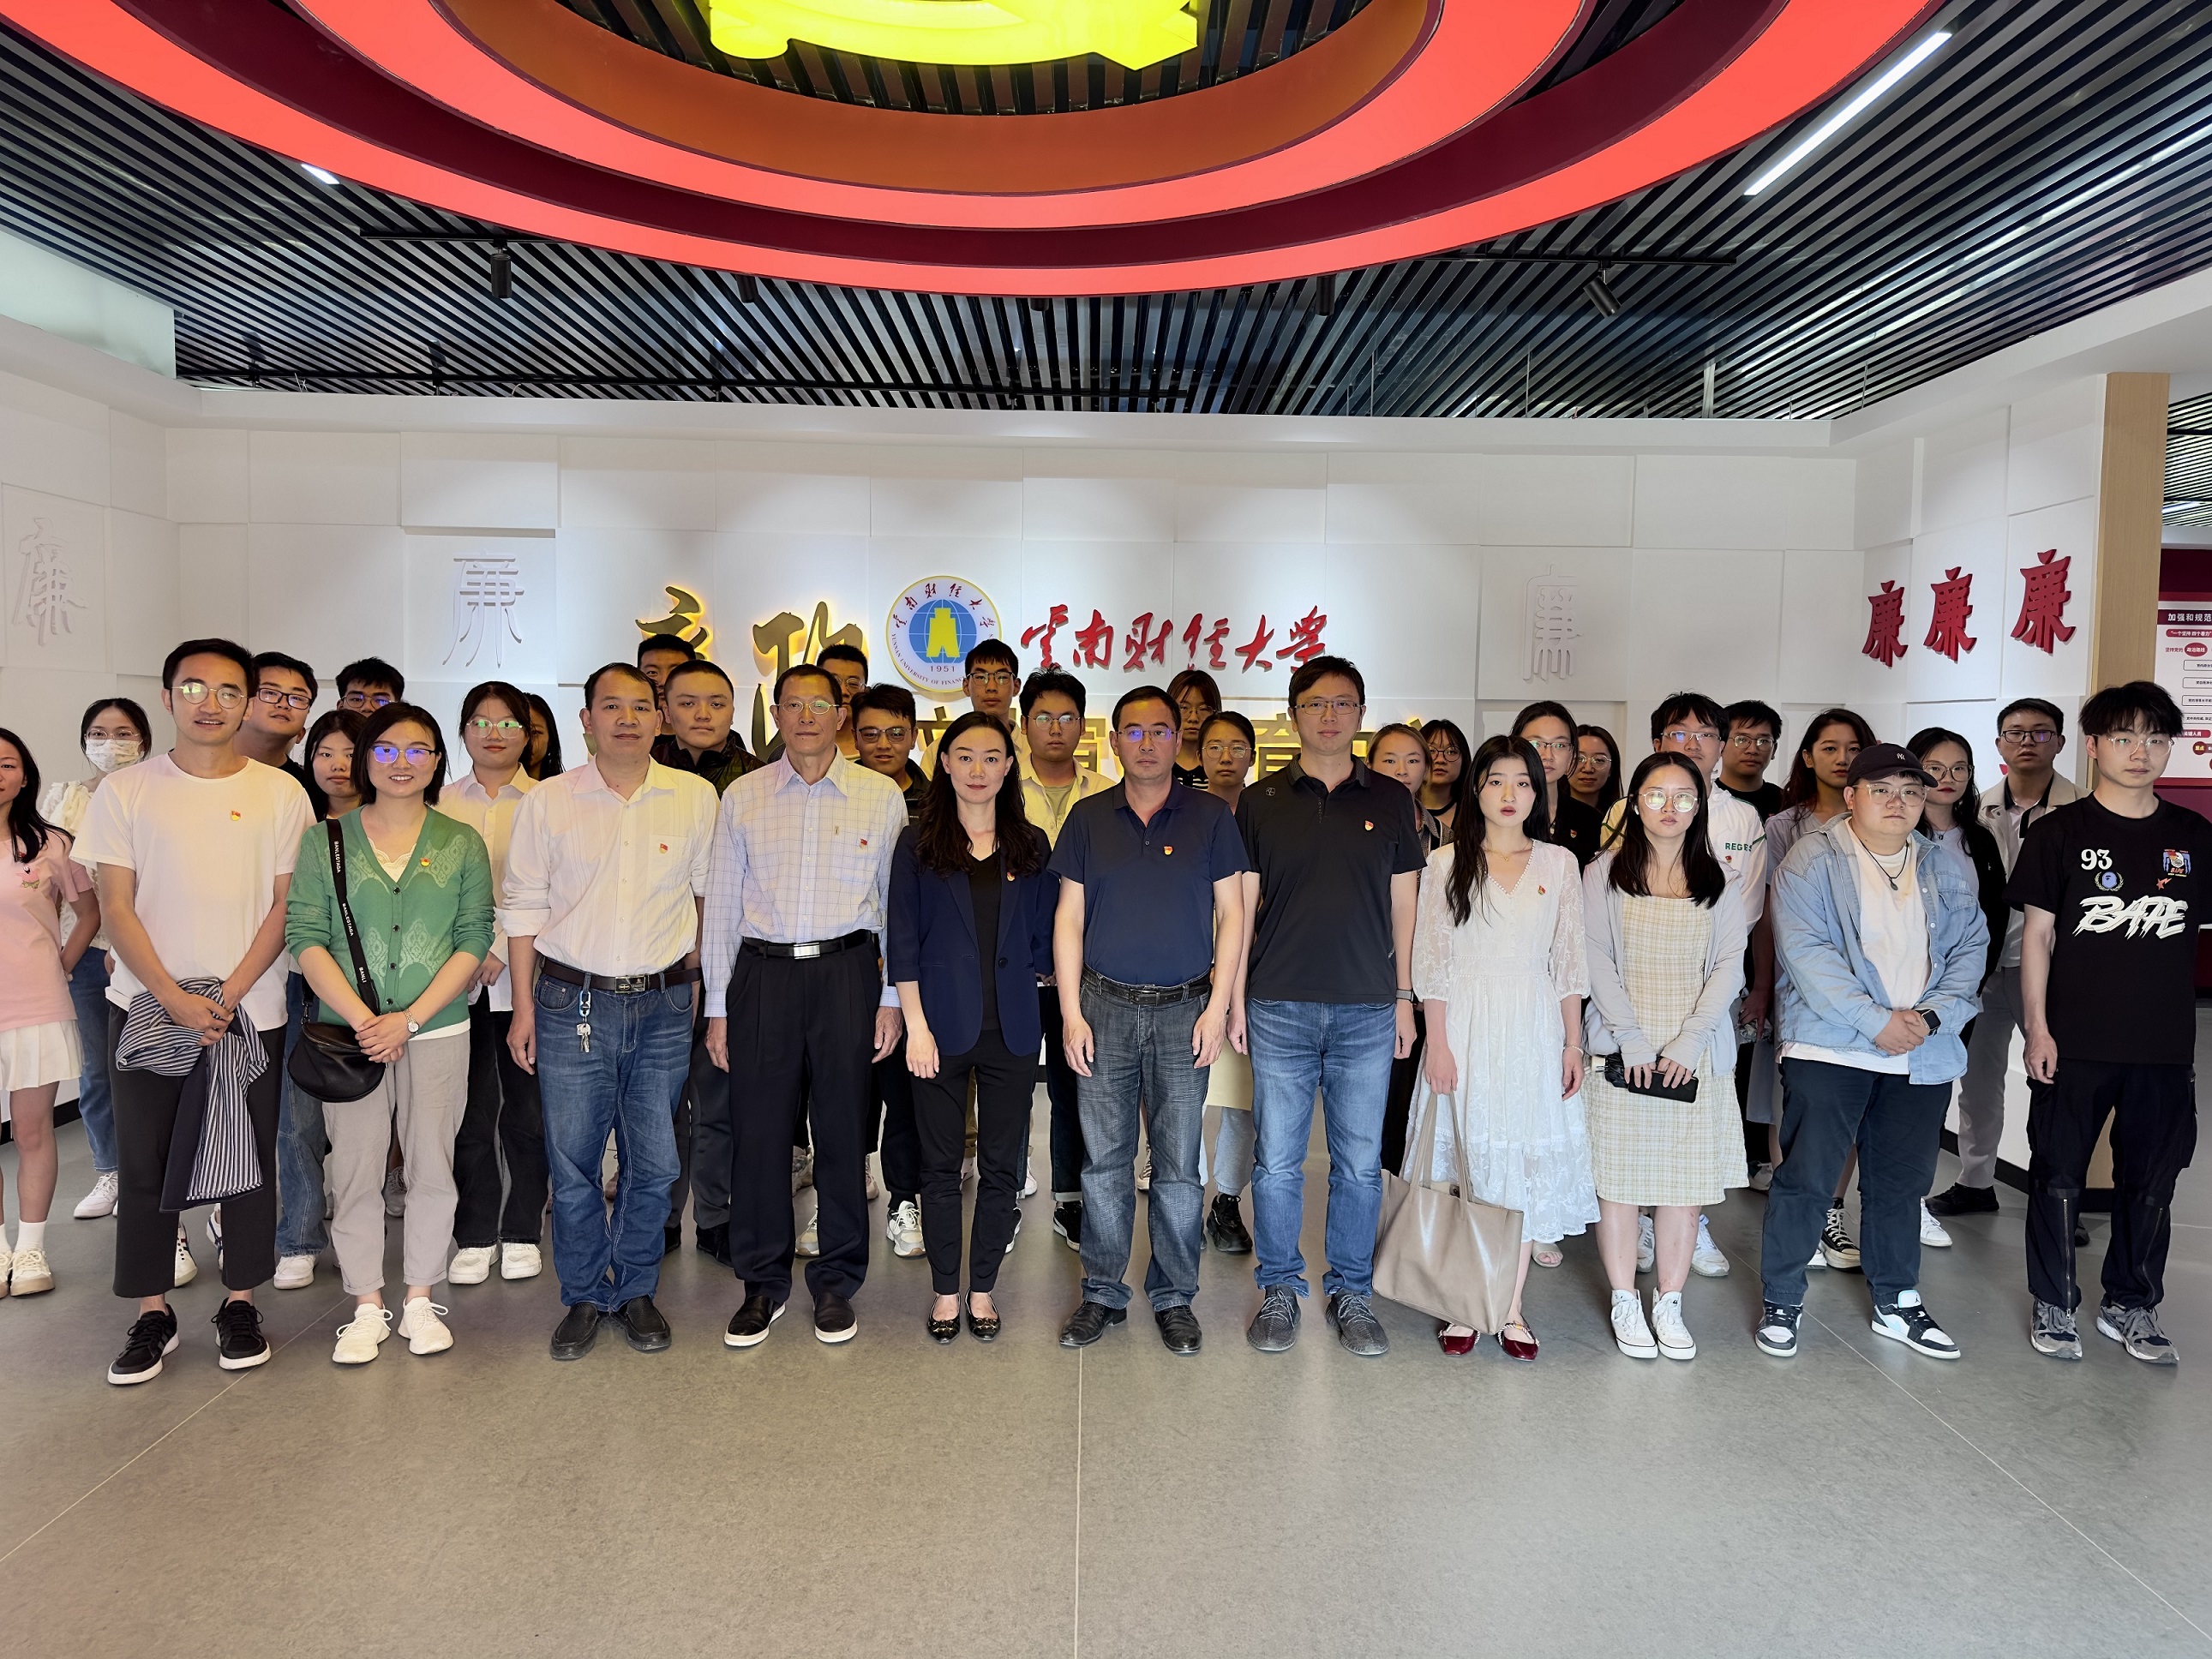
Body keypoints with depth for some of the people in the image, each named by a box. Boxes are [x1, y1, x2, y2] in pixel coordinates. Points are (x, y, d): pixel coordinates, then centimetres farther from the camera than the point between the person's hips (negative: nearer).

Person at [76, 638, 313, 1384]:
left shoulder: (281, 793, 1)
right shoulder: (126, 791, 2)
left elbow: (285, 906, -1)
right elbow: (116, 908, -2)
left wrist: (227, 996, -10)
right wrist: (177, 1000, -12)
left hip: (250, 1009, 0)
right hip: (145, 1007, 0)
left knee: (248, 1158, 6)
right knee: (144, 1162, 5)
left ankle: (240, 1303, 20)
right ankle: (152, 1314, 19)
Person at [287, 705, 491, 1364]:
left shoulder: (462, 843, 5)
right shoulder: (325, 840, 4)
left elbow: (474, 940, -1)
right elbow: (305, 938, -3)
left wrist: (410, 1018, -11)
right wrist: (362, 1019, -14)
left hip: (437, 1030, 0)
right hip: (349, 1030, 0)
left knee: (431, 1166, 5)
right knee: (355, 1168, 3)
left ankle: (420, 1300, 20)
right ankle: (367, 1306, 18)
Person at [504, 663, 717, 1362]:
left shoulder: (695, 798, 1)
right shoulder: (547, 801, 0)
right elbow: (523, 907, 4)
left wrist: (694, 981, 9)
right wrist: (524, 1007, 2)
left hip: (663, 1005, 1)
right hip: (571, 1002, -1)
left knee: (653, 1162, 8)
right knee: (572, 1161, 6)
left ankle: (637, 1290, 27)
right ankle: (583, 1297, 24)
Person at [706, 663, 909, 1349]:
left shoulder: (881, 796, 4)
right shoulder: (742, 797, 7)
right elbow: (722, 904, 9)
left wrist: (892, 997, 1)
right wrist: (717, 1006, 6)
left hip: (847, 971, -1)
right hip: (762, 972, 1)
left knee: (843, 1130, 6)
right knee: (760, 1130, 4)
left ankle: (835, 1282, 21)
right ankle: (763, 1283, 21)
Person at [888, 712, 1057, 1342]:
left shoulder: (1030, 846, 7)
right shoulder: (919, 843, 1)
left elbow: (1043, 939, 12)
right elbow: (902, 941, -3)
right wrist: (916, 1023, -9)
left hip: (1011, 1029, 2)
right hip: (943, 1026, -2)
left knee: (1001, 1166, 8)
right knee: (941, 1165, 7)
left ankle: (983, 1287, 23)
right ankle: (945, 1290, 22)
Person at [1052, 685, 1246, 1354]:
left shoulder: (1210, 816, 3)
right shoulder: (1088, 818, 6)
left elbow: (1230, 913, 3)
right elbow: (1069, 918, 5)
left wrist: (1218, 1004, -5)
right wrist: (1071, 1012, -1)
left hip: (1184, 1010, -1)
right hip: (1105, 1008, 1)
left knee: (1178, 1164, 4)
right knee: (1104, 1160, 6)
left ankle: (1174, 1298, 18)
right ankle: (1102, 1293, 19)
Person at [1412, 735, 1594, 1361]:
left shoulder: (1559, 864, 7)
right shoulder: (1447, 863, 2)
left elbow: (1569, 961, 8)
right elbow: (1431, 960, -1)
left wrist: (1573, 1043, 3)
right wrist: (1437, 1043, -7)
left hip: (1534, 1028, 2)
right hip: (1466, 1024, -1)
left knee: (1530, 1160, 3)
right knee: (1466, 1156, 1)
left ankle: (1511, 1305, 13)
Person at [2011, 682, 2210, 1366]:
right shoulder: (2060, 832, -3)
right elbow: (2038, 934, -3)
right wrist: (2037, 1027, -8)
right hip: (2074, 1044, -3)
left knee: (2151, 1181, 12)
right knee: (2059, 1175, 6)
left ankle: (2131, 1306, 28)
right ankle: (2054, 1304, 20)